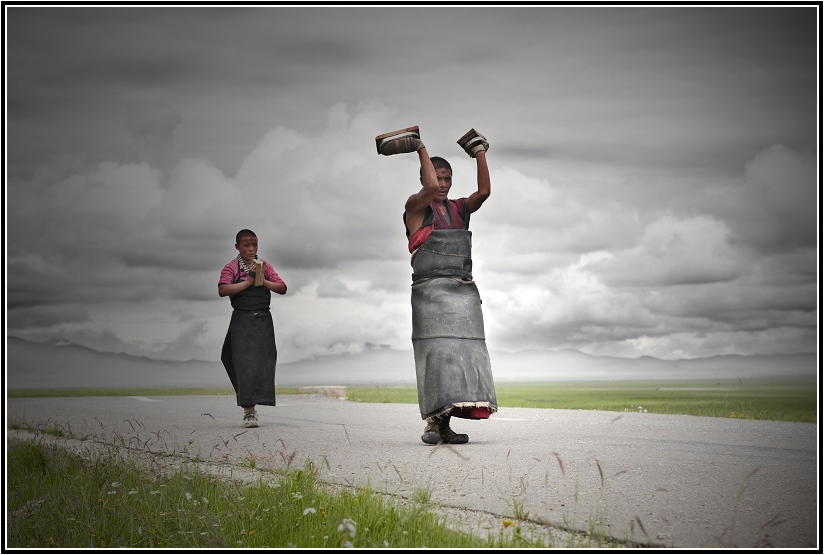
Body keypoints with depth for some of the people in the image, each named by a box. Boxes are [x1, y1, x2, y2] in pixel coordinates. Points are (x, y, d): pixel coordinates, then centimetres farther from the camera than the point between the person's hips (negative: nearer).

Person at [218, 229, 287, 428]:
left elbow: (282, 288, 5)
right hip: (242, 319, -4)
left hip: (263, 319, 4)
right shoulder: (231, 267, 1)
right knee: (244, 362, -9)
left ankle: (251, 405, 16)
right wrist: (248, 282, -17)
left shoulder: (265, 266, 12)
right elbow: (222, 290, -16)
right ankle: (249, 411, -12)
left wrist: (263, 282, -11)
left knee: (263, 361, 2)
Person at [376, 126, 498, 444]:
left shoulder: (459, 209, 18)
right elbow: (430, 187, -17)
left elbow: (484, 191, 4)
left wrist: (479, 153, 8)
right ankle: (434, 422, -12)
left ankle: (445, 424, 0)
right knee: (438, 352, -12)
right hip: (431, 290, -5)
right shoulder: (416, 208, 2)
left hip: (463, 290, 6)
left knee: (463, 355, -1)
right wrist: (420, 149, -6)